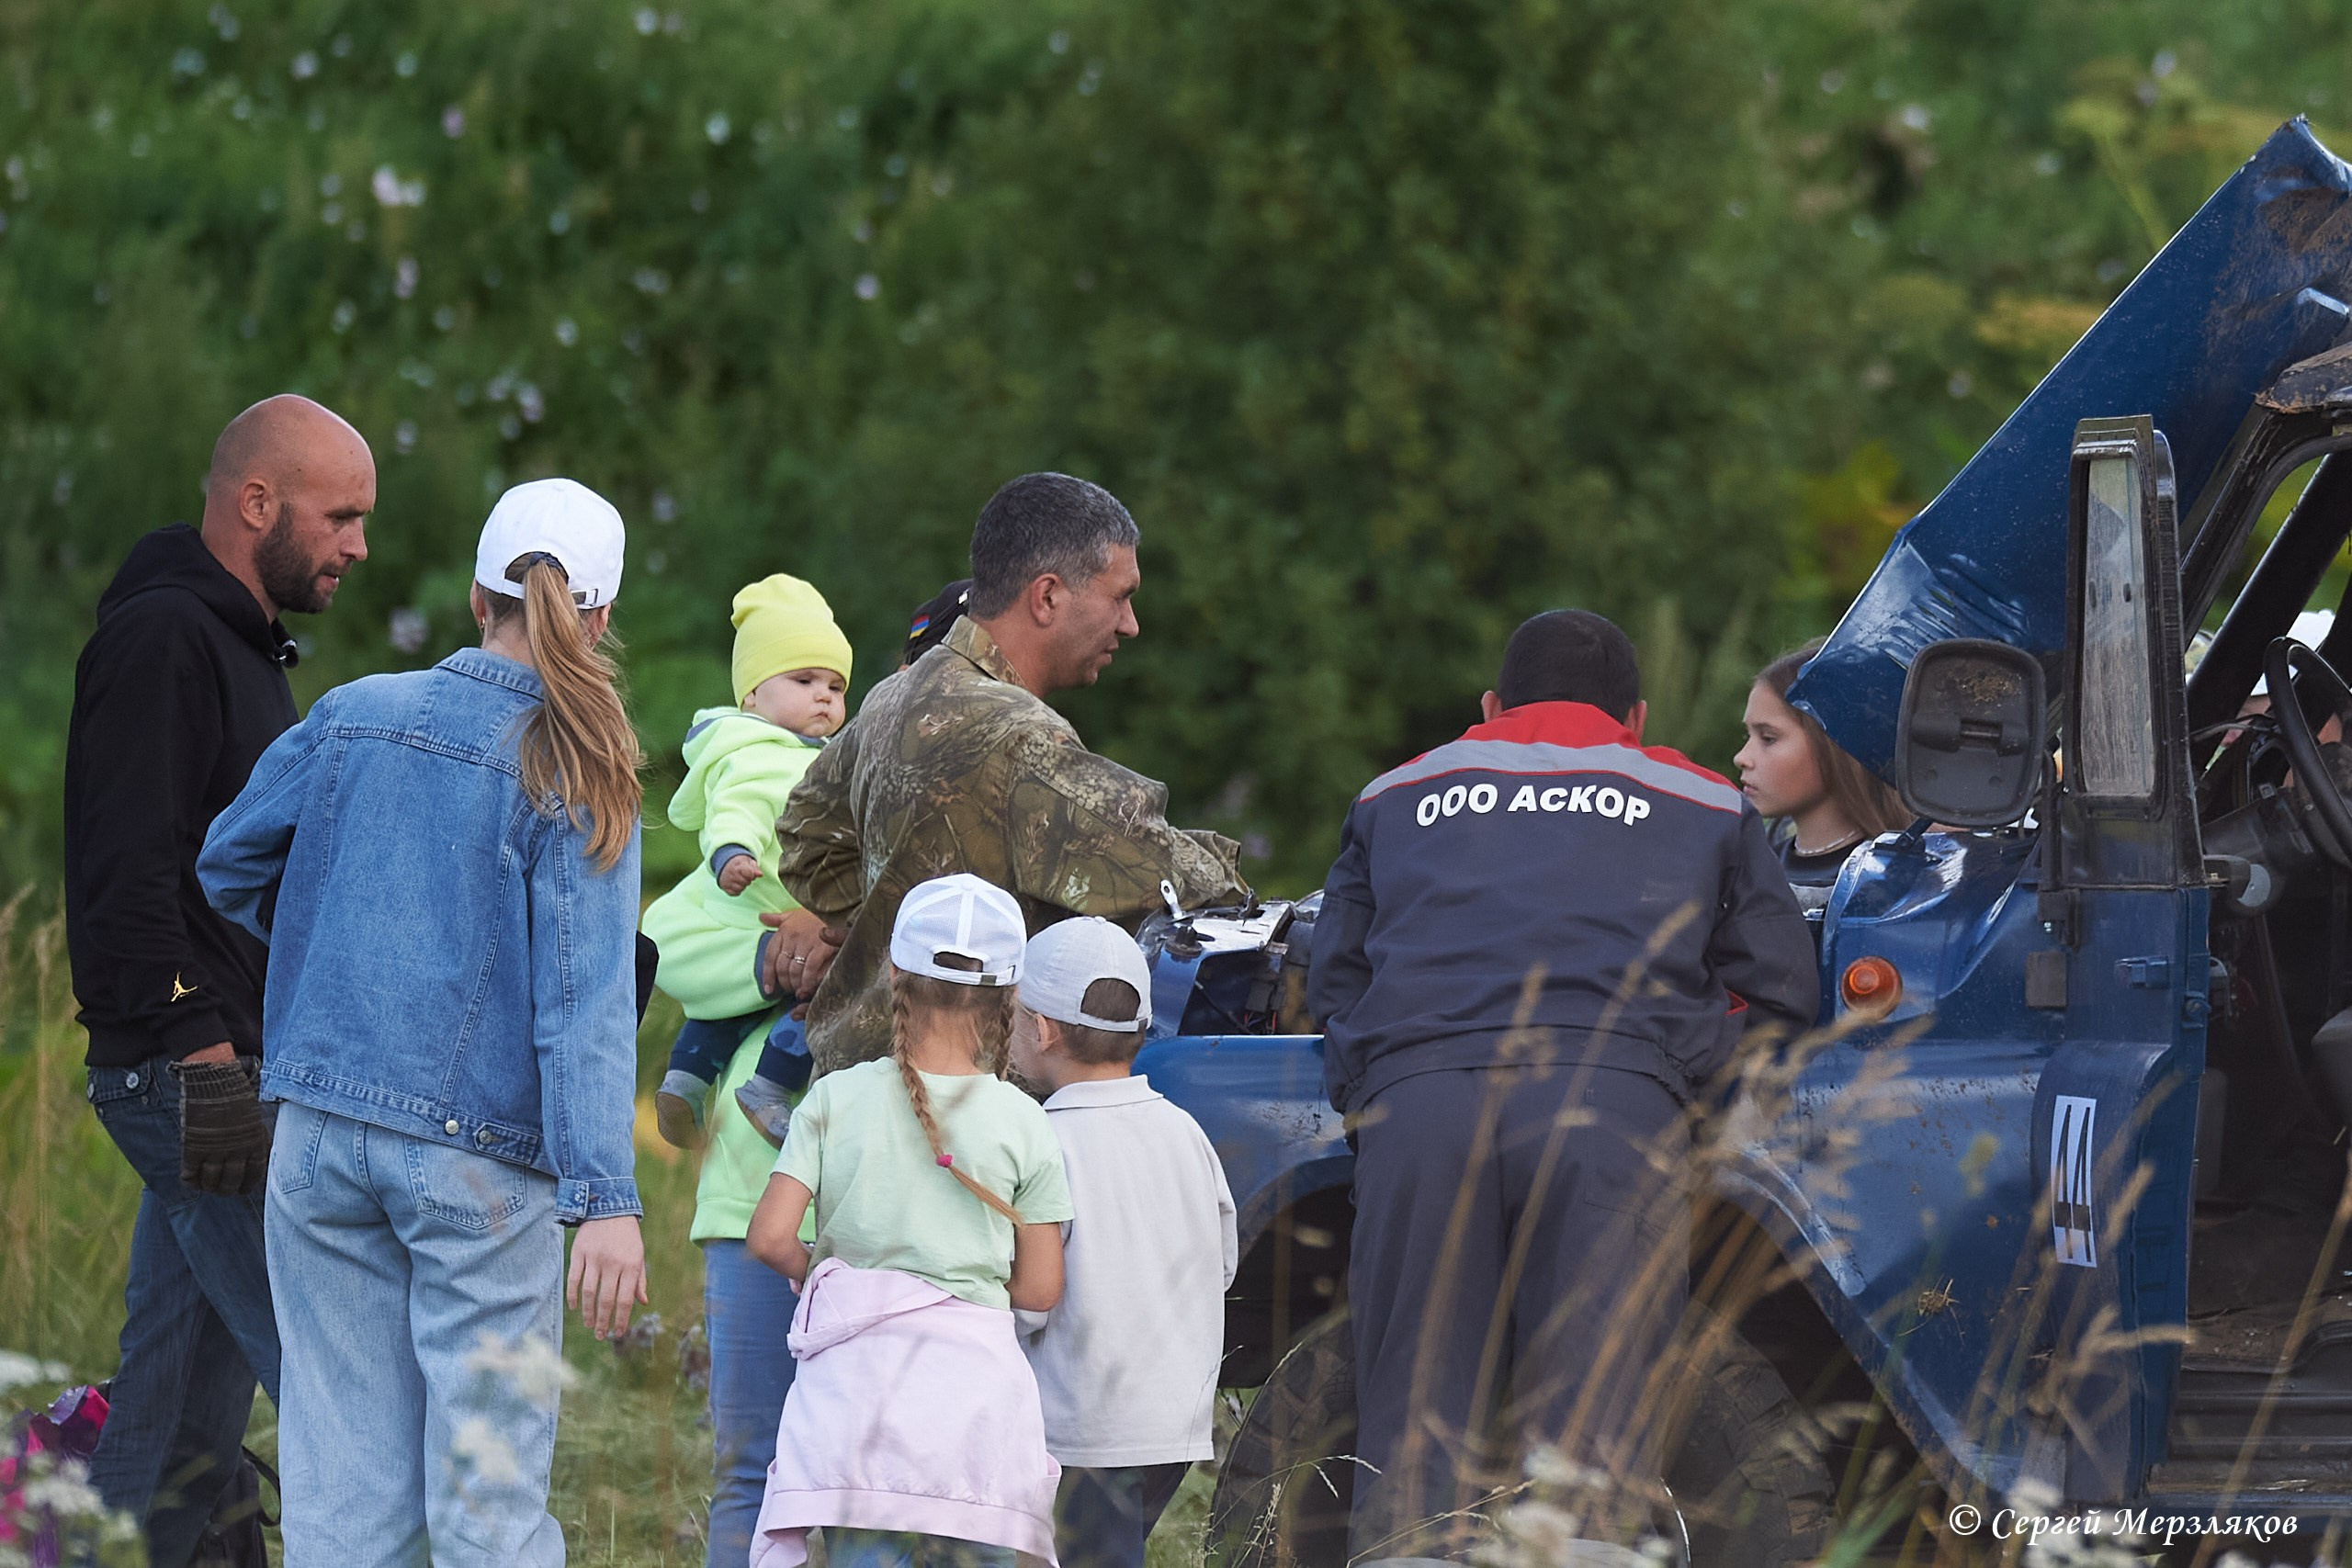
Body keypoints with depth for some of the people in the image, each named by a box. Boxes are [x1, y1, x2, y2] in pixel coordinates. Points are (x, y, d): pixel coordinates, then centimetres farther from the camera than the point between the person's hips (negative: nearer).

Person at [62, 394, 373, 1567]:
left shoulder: (238, 645, 21)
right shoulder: (159, 639, -11)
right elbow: (127, 876, -19)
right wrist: (202, 1051, -23)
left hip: (218, 1070, 10)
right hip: (195, 1070, -10)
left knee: (186, 1420, 9)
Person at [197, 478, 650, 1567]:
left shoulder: (351, 717, 5)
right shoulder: (575, 778, -7)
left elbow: (226, 867, 17)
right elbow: (585, 996, -13)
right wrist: (604, 1197, -17)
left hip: (320, 1137, 4)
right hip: (477, 1152, -4)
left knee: (342, 1479, 7)